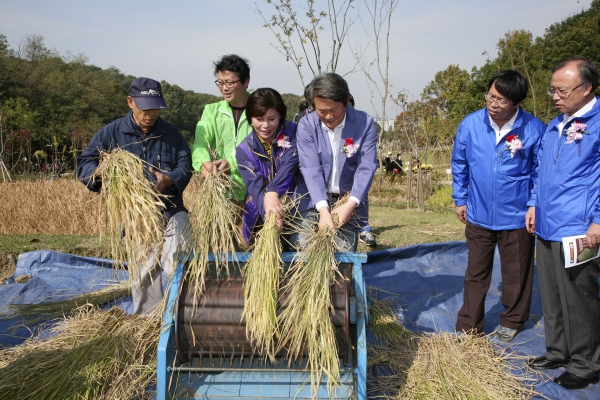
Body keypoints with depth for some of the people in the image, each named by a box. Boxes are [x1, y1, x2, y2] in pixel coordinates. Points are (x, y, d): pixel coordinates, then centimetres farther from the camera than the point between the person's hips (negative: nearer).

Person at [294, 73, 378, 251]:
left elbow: (366, 168, -13)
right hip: (314, 200, 0)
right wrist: (323, 209, -28)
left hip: (350, 201, 0)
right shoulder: (306, 125, -9)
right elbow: (311, 169, -16)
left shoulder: (364, 123, -9)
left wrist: (351, 204, -26)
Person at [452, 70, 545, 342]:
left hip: (516, 218, -2)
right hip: (478, 215, 2)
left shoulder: (534, 129, -14)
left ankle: (512, 321, 35)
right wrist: (460, 199, 8)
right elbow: (459, 164, 7)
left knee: (516, 273, 14)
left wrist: (535, 206, -6)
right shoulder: (470, 124, -7)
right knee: (476, 274, 13)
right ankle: (468, 327, 24)